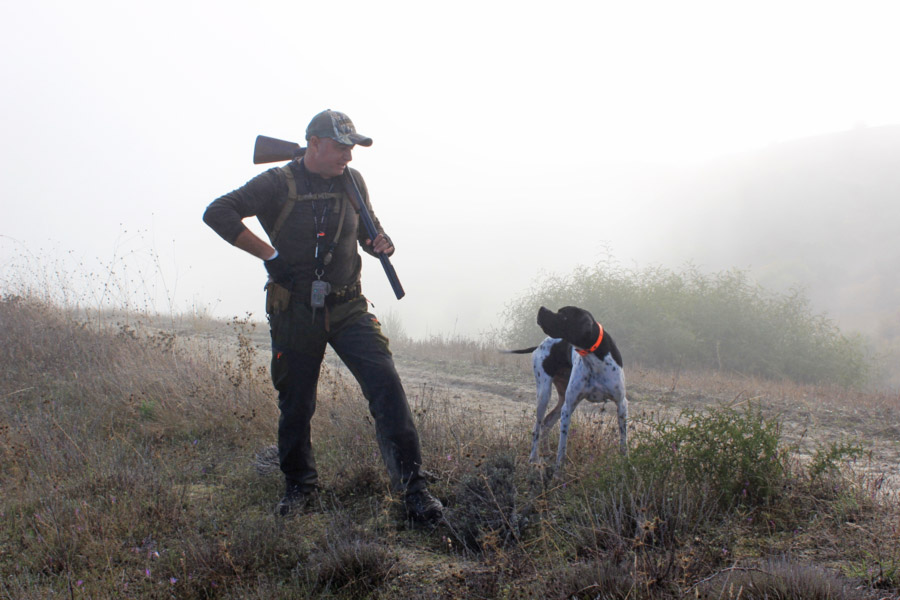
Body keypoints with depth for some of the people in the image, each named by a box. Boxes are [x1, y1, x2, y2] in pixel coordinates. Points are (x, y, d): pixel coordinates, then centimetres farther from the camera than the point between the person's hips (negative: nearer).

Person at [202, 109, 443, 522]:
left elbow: (367, 229, 22)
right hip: (295, 313, -2)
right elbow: (218, 213, -15)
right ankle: (298, 485, 30)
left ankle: (412, 486, -13)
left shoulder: (352, 182, 6)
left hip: (347, 308, 2)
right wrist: (270, 255, -17)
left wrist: (379, 243, -3)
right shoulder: (278, 185, -8)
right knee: (295, 404, 7)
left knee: (385, 383, -15)